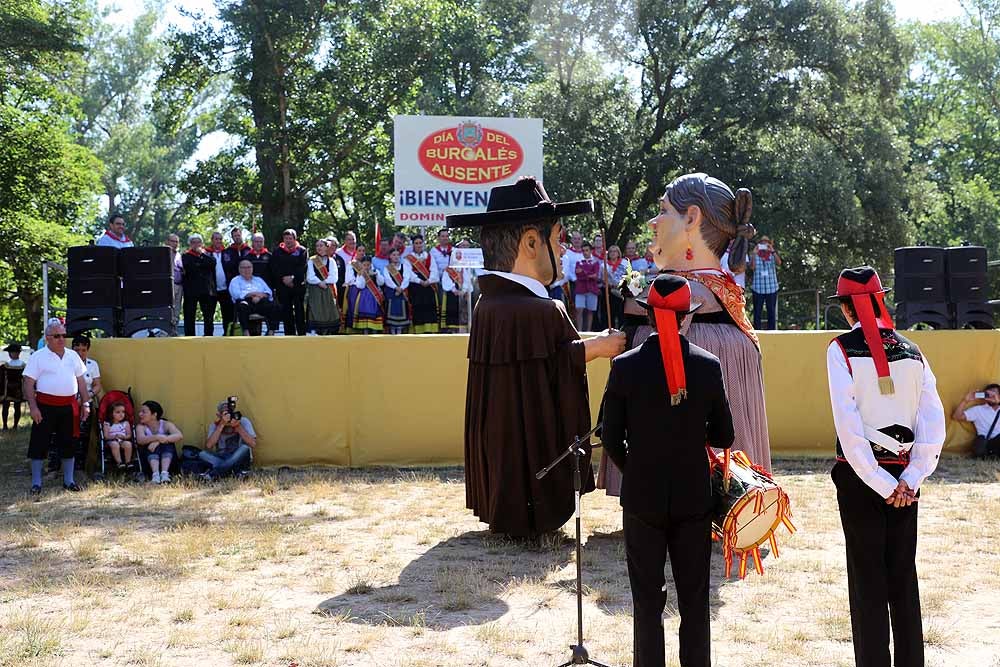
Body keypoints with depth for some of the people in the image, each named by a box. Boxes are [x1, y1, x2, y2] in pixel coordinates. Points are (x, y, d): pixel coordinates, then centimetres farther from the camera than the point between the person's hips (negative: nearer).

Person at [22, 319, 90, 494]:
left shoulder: (73, 356, 11)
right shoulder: (38, 357, -3)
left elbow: (81, 381, 16)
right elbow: (29, 383, -6)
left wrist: (85, 403, 10)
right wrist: (33, 407, -14)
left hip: (69, 407, 4)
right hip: (46, 407, -4)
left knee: (68, 443, 9)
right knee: (39, 444, 0)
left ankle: (69, 480, 20)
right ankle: (36, 483, 9)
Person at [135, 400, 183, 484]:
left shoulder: (166, 424, 0)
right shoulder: (141, 427, 3)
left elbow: (180, 436, -20)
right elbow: (140, 440, -19)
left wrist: (158, 441, -33)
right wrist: (157, 437, -38)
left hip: (168, 458, 0)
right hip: (149, 459, 0)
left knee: (168, 444, -26)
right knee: (152, 447, -27)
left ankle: (164, 473, -45)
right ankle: (155, 474, -50)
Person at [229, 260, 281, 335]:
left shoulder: (259, 279, 31)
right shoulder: (235, 281, 20)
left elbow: (269, 293, 15)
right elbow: (236, 294, -1)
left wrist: (259, 296, -7)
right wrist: (254, 294, -5)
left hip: (261, 302, 3)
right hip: (245, 301, -3)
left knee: (275, 307, -28)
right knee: (243, 306, -41)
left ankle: (271, 332, -29)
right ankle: (246, 332, -43)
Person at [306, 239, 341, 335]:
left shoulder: (331, 261, 10)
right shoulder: (311, 261, 8)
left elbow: (334, 278, -2)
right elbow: (310, 277, -4)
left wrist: (324, 281, -13)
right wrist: (319, 283, -15)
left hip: (329, 292, 1)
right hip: (315, 292, -1)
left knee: (329, 315, -6)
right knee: (316, 315, -10)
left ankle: (327, 333, 0)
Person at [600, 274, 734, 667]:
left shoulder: (625, 366, -9)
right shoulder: (708, 365, -6)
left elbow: (611, 437, -4)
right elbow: (723, 437, 0)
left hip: (642, 499, -1)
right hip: (694, 498, 1)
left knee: (647, 601, 8)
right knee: (694, 601, 11)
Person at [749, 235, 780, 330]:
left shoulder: (773, 255, 9)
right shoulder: (754, 255, 7)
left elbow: (779, 263, -11)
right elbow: (752, 267, -10)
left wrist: (773, 251, -23)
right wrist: (754, 254, -20)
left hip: (771, 287, 1)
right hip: (758, 288, -1)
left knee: (771, 311, 3)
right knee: (757, 311, -1)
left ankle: (771, 331, 7)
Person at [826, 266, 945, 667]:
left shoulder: (842, 349, -8)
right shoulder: (912, 352, 4)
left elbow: (848, 425, -15)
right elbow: (935, 423, -3)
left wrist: (881, 483, -11)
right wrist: (911, 479, -3)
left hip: (861, 475, -4)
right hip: (904, 477, 4)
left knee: (867, 577, 4)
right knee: (904, 574, 13)